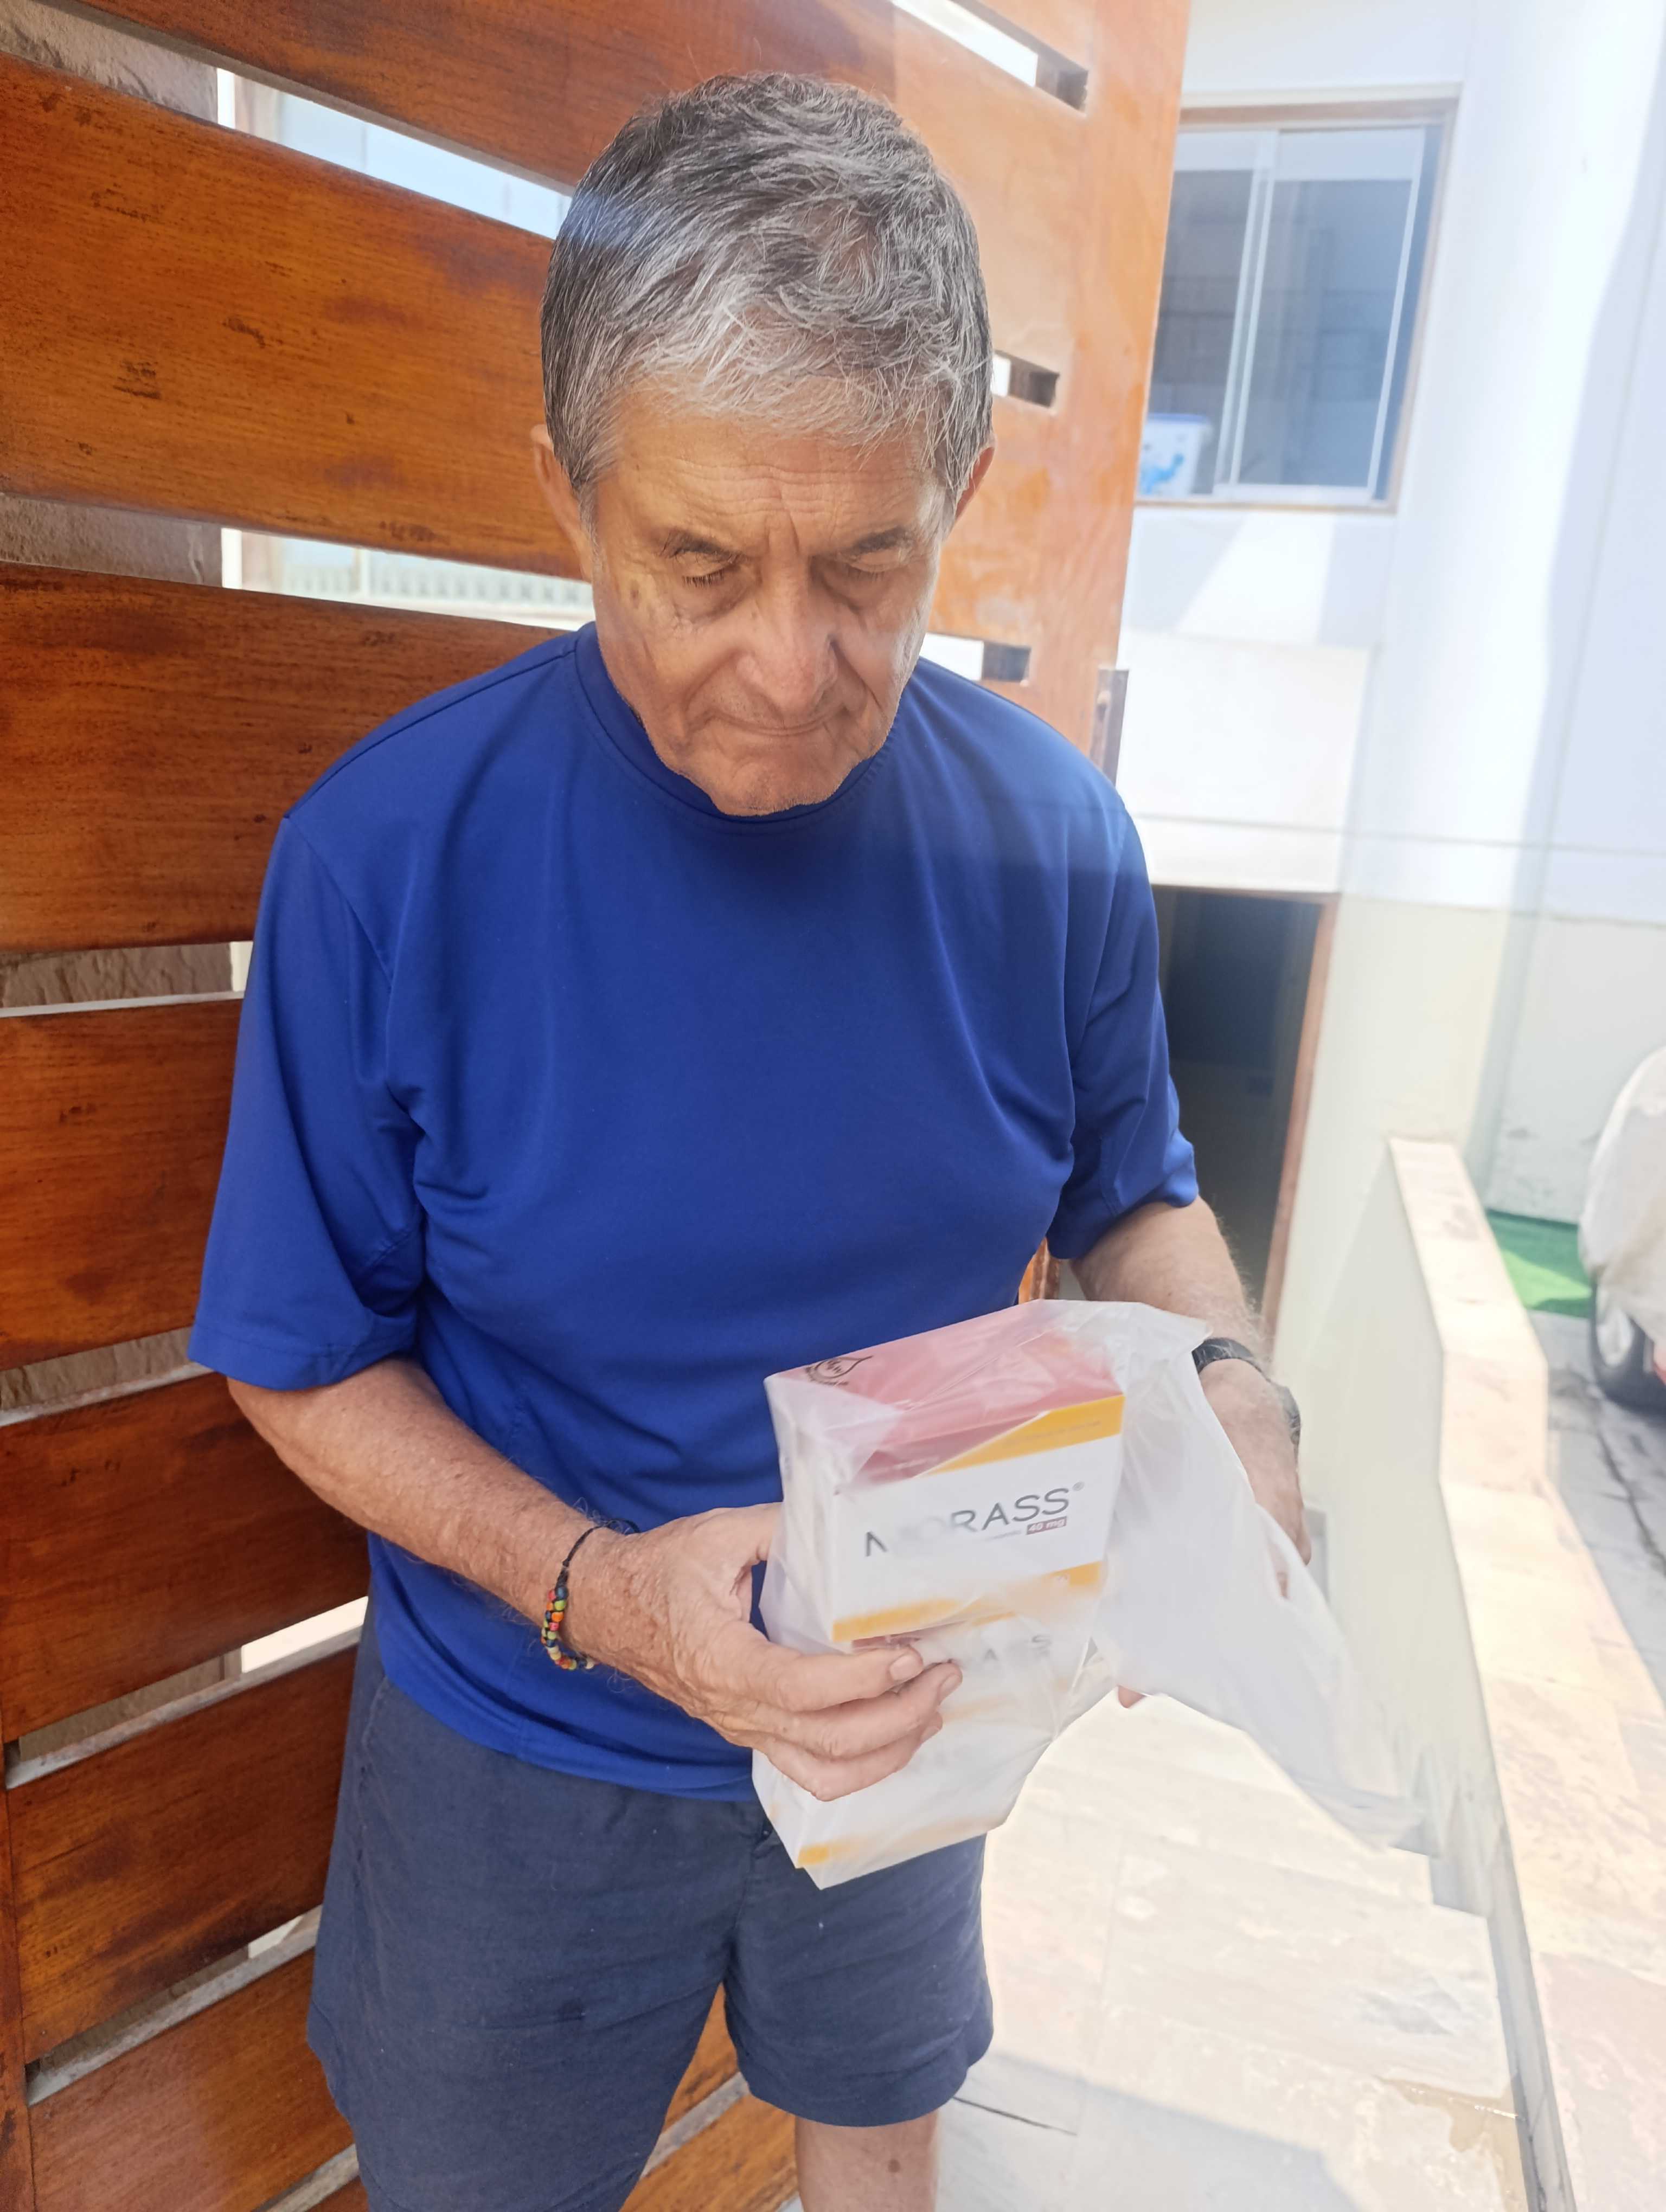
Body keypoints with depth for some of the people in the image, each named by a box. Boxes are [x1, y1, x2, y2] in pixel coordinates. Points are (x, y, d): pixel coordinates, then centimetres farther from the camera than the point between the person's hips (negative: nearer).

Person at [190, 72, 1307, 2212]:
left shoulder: (1048, 837, -15)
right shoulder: (383, 858, -24)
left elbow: (1129, 1189, 0)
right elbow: (304, 1361, -14)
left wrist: (1229, 1389, -20)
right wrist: (594, 1591, -28)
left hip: (916, 1707, 2)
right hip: (525, 1753, -1)